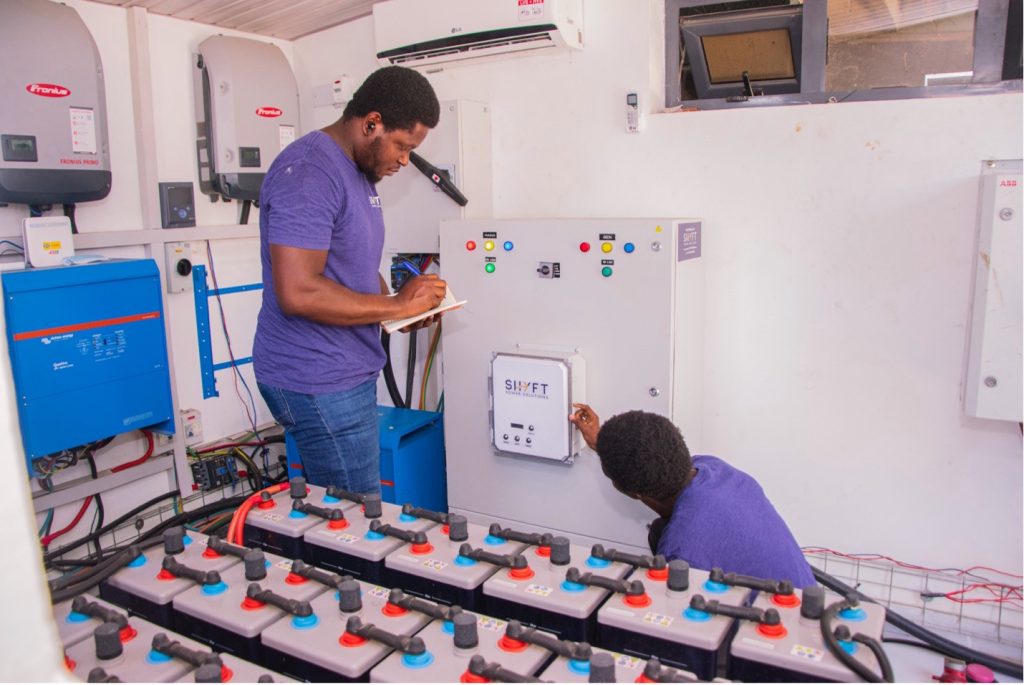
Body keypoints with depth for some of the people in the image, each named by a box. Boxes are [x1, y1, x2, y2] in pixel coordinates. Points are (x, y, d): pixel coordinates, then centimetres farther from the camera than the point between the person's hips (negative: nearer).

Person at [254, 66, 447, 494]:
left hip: (346, 373, 9)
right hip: (317, 384, -9)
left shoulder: (361, 172, 14)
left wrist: (408, 307, 4)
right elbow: (299, 292, -26)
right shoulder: (308, 173, -18)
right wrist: (396, 305, -17)